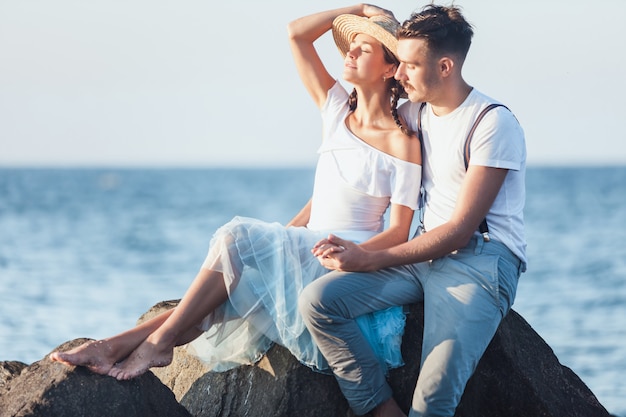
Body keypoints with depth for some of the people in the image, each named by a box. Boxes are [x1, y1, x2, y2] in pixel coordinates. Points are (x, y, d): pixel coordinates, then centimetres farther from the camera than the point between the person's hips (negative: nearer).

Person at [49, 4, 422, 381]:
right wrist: (360, 9, 9)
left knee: (237, 241, -24)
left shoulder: (402, 141, -8)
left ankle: (159, 340, -19)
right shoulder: (338, 109, 11)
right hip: (305, 249, 6)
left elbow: (399, 231, -12)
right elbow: (297, 33, 11)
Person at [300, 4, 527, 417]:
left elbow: (459, 229, -14)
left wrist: (371, 260, -16)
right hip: (427, 253, 7)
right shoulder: (412, 113, 13)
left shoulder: (494, 124, -10)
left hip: (482, 261, -7)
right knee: (317, 300, -17)